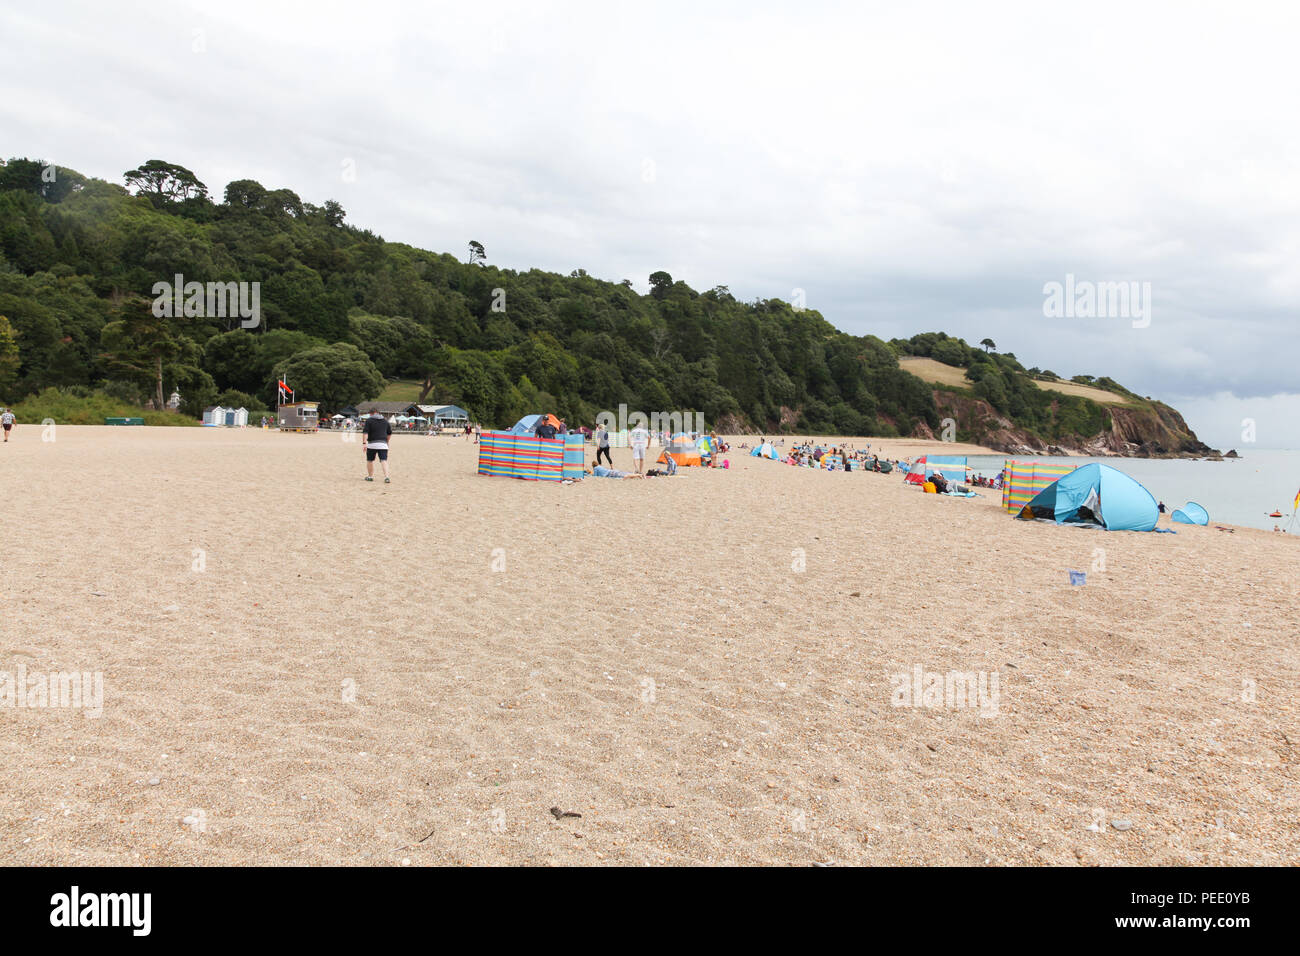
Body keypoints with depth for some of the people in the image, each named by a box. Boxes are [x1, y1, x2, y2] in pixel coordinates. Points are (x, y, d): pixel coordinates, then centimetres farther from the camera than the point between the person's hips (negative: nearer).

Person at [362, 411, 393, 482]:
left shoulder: (369, 420, 0)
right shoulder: (385, 421, 12)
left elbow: (366, 432, -10)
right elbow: (389, 433, 19)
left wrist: (364, 443, -15)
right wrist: (387, 441, 33)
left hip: (372, 444, -2)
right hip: (383, 444, 2)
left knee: (370, 460, 15)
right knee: (384, 461, -7)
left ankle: (370, 476, 24)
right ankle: (386, 477, -22)